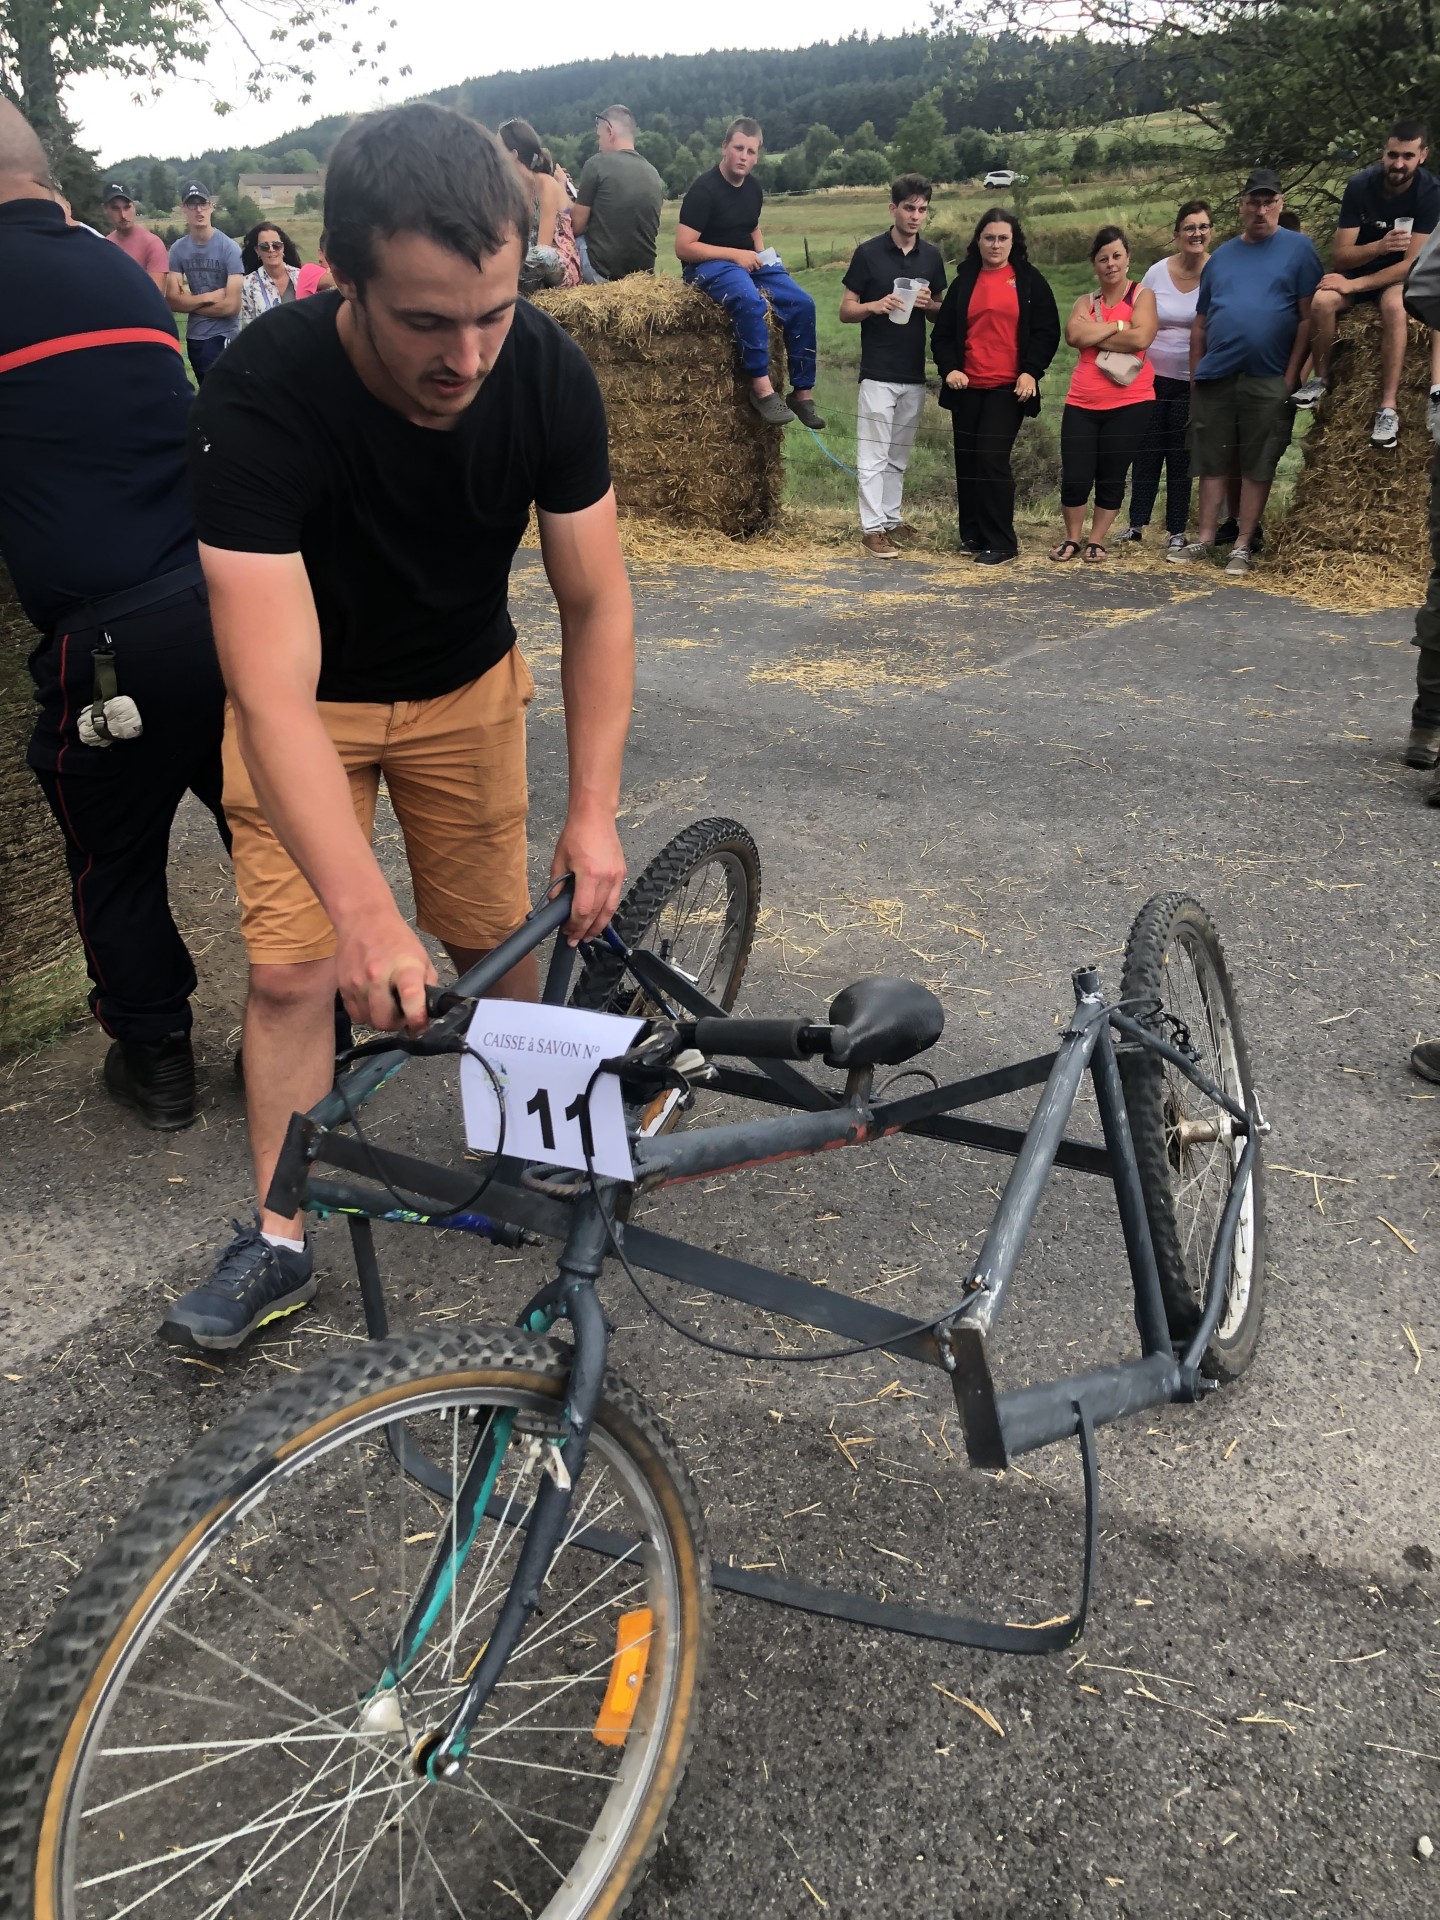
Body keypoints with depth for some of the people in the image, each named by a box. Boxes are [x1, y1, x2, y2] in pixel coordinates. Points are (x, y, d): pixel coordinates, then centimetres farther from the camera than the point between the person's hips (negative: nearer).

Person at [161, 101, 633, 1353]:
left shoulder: (547, 374, -24)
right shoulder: (258, 403, -34)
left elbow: (595, 605, -16)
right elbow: (276, 694, -40)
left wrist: (594, 810, -25)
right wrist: (364, 910, -50)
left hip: (465, 683, 2)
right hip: (309, 698, -2)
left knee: (494, 941, 3)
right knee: (290, 967, -5)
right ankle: (281, 1239, 10)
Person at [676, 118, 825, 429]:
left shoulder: (753, 187, 9)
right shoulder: (704, 190, -14)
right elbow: (683, 248, -18)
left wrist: (761, 254, 5)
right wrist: (735, 254, -20)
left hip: (747, 261, 7)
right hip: (708, 264, -7)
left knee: (802, 303, -12)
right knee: (750, 301, -39)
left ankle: (803, 392, -7)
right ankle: (761, 386, -31)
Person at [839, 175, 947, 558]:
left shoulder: (931, 257, 9)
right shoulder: (868, 252, -4)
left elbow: (942, 312, 17)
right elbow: (846, 311, -2)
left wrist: (929, 304, -6)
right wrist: (876, 305, -21)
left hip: (915, 373, 5)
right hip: (878, 372, -4)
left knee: (899, 455, 12)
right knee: (873, 455, -5)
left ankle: (891, 517, 22)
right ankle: (872, 528, -3)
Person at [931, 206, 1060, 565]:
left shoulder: (1029, 280, 5)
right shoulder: (965, 281, 13)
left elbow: (1047, 331, 3)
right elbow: (943, 332, 13)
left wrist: (1031, 372, -10)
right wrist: (949, 368, -4)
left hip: (1008, 387, -4)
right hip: (967, 386, 4)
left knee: (992, 460, -12)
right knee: (967, 461, 5)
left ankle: (1000, 542, -5)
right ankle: (972, 535, 17)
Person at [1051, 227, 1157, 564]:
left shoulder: (1142, 296, 4)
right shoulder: (1086, 302, 14)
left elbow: (1141, 338, -15)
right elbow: (1074, 335, -7)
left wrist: (1093, 336, -6)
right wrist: (1117, 326, -9)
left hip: (1129, 403, -3)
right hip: (1083, 403, 3)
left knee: (1112, 478, 3)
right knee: (1074, 477, -2)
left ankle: (1096, 541, 16)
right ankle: (1072, 538, 16)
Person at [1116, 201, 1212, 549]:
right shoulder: (1157, 273, 1)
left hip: (1191, 381, -2)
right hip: (1152, 375, 2)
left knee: (1181, 458, 4)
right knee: (1146, 453, 4)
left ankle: (1177, 530, 11)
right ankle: (1136, 524, 13)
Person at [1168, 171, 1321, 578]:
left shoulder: (1299, 248, 3)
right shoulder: (1222, 255, 15)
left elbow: (1308, 316, -3)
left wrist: (1291, 374, -9)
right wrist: (1194, 374, 8)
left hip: (1268, 380, -3)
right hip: (1215, 376, 3)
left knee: (1257, 466, 1)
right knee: (1212, 463, 5)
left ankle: (1242, 546, 5)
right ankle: (1205, 539, 12)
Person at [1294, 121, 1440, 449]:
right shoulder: (1360, 186, -15)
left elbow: (1413, 262, -22)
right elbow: (1339, 255, -17)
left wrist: (1355, 285, -30)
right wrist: (1379, 246, -37)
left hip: (1398, 275, -2)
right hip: (1358, 266, 2)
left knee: (1394, 305, -37)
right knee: (1322, 301, -31)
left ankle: (1388, 408, -37)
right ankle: (1320, 378, -7)